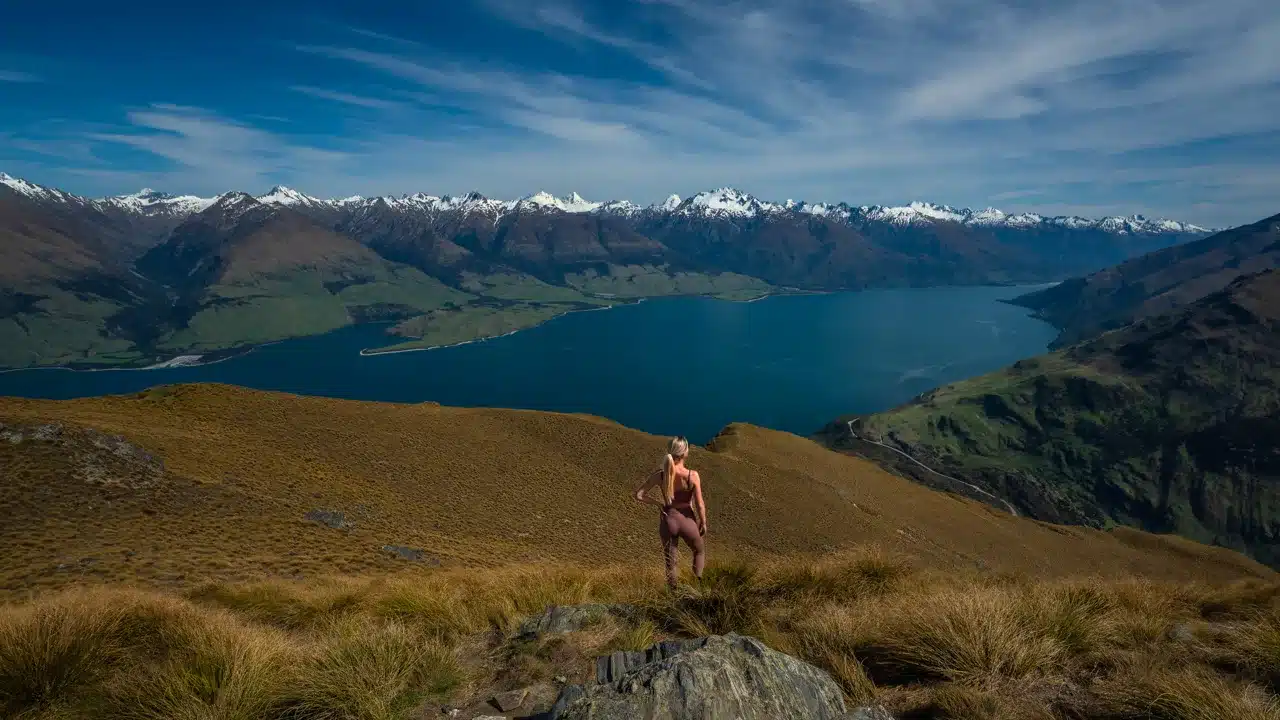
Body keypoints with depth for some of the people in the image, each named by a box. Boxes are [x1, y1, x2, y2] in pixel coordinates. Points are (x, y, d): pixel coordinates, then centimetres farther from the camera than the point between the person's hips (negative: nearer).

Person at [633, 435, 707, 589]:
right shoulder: (693, 475, -19)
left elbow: (639, 495, -7)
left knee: (671, 563, 17)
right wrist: (703, 523, 4)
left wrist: (659, 503, 4)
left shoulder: (659, 474, -12)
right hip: (687, 521, -1)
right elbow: (700, 505, -12)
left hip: (668, 521, 2)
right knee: (700, 552, 28)